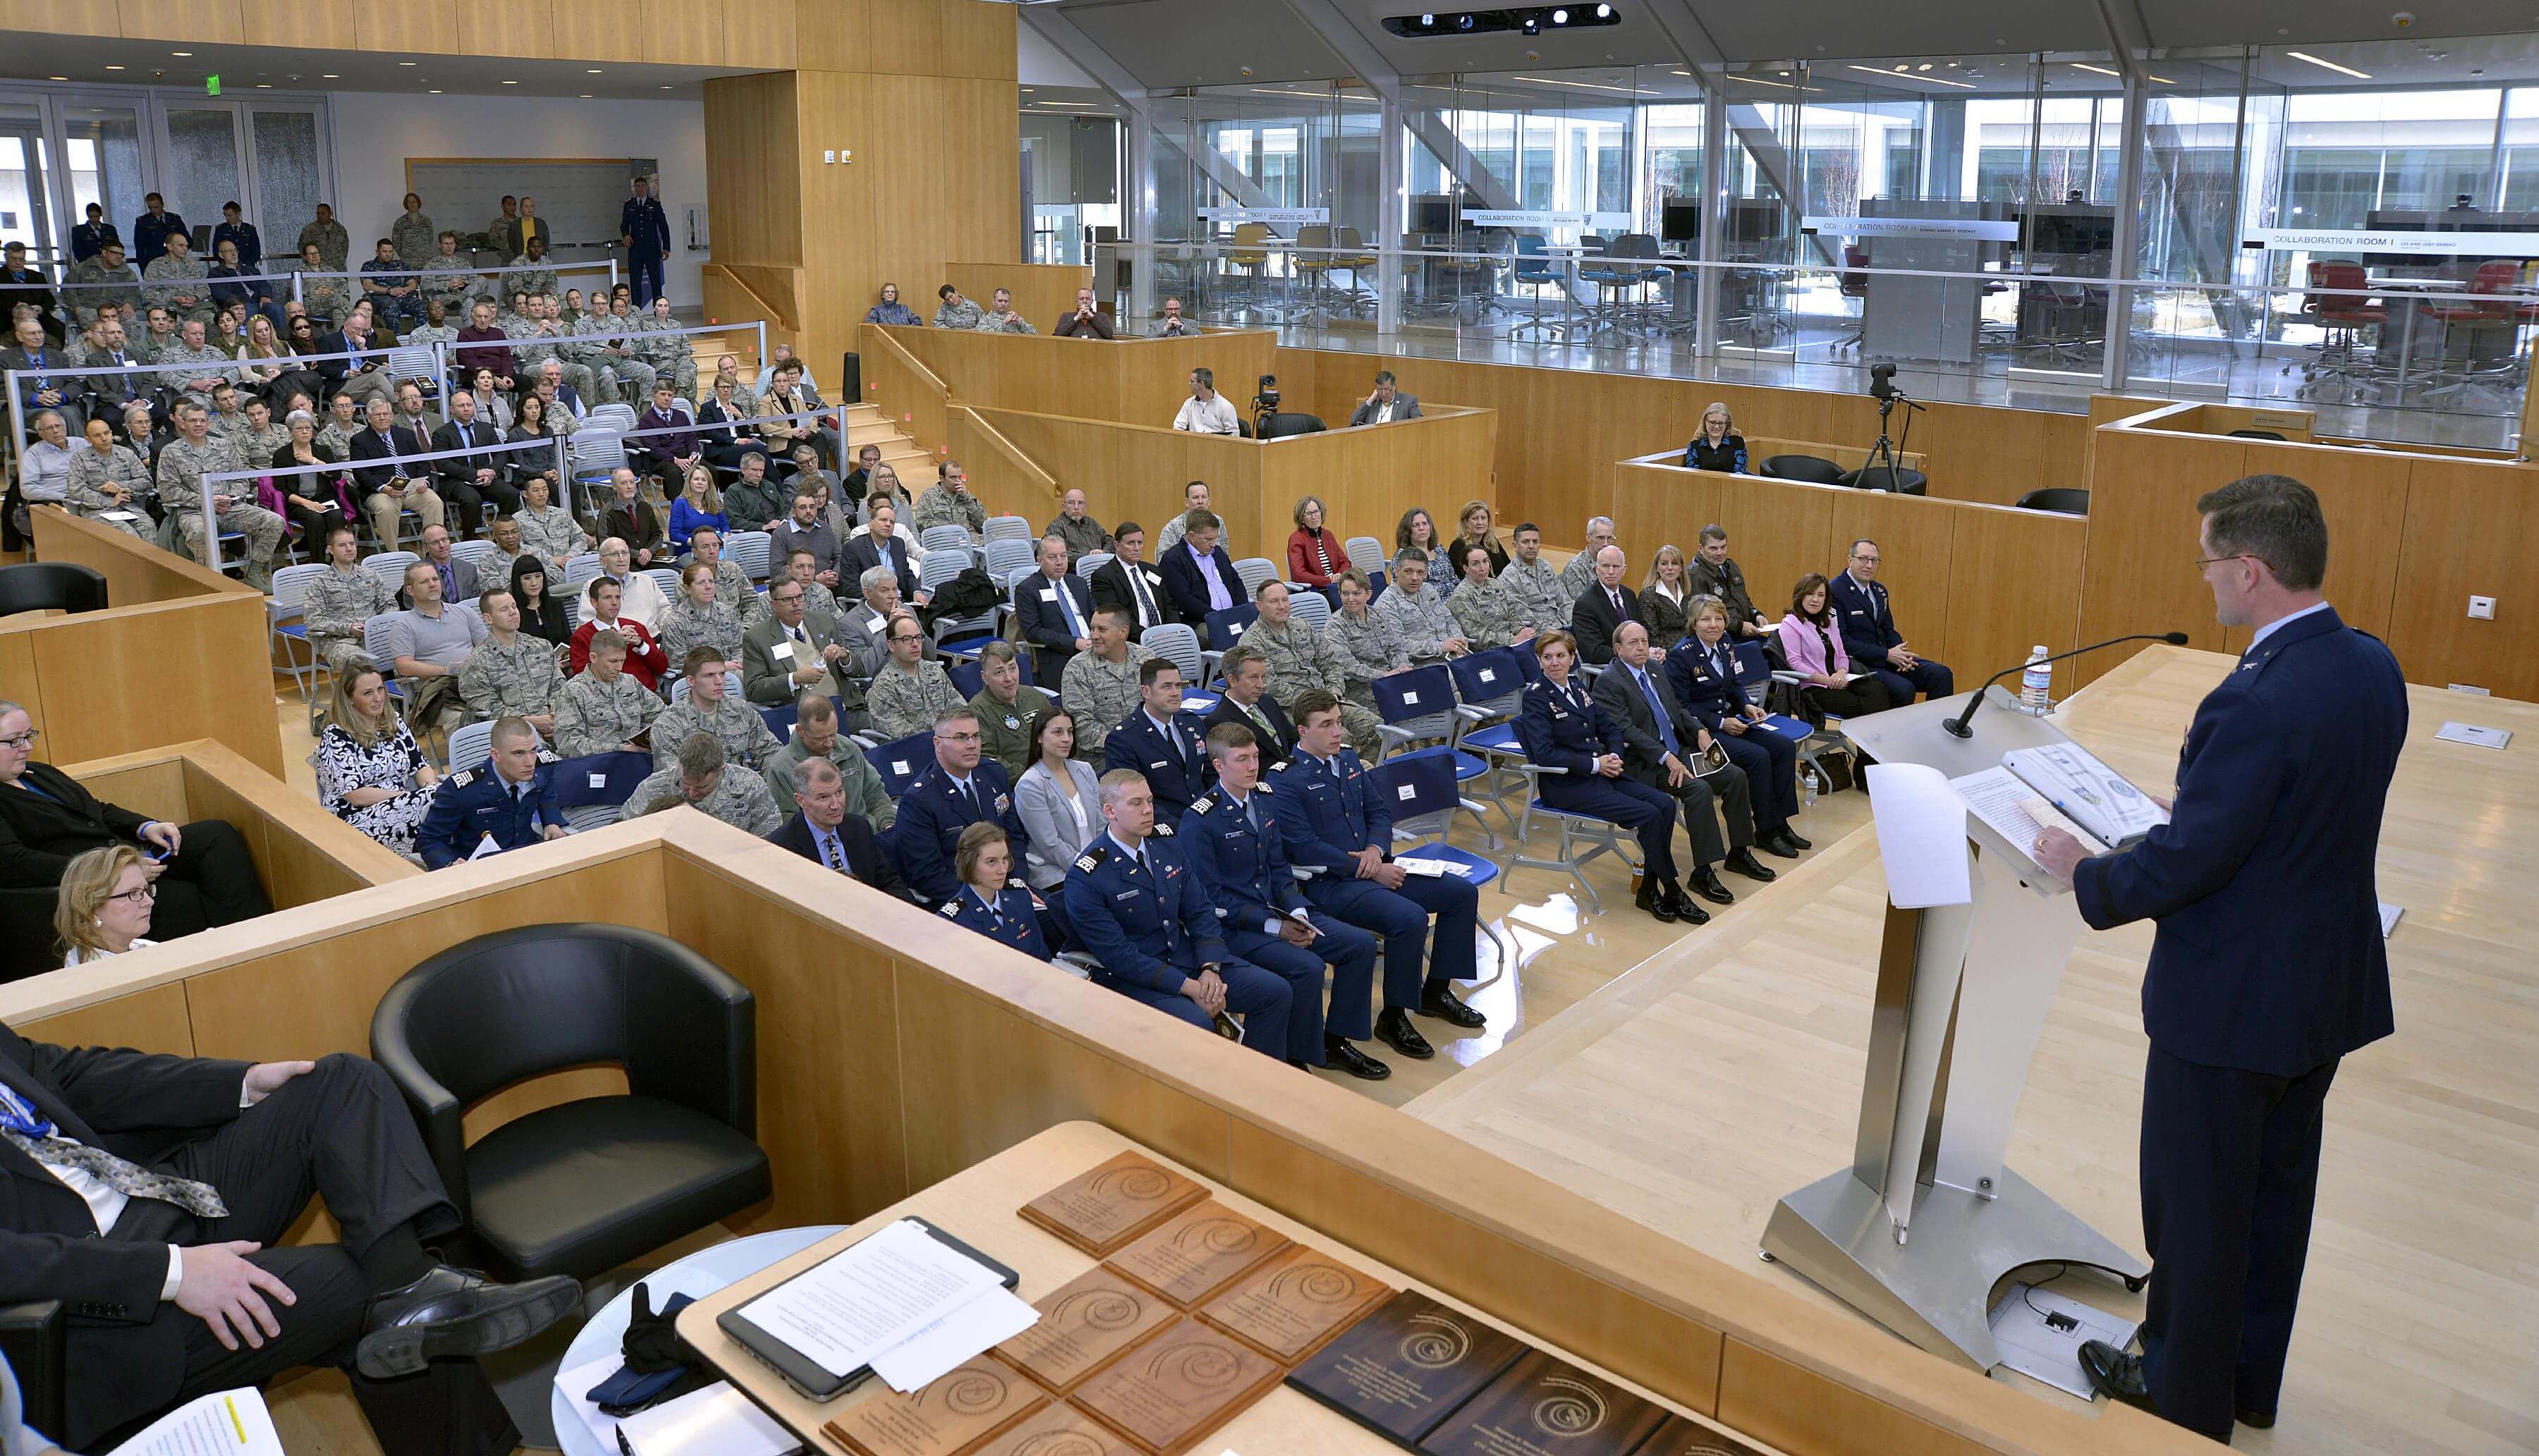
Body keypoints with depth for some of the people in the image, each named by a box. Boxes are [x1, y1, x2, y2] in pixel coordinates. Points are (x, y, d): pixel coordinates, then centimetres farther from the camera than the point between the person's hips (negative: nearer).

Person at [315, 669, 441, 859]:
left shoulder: (395, 722, 14)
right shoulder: (335, 738, -5)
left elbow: (420, 765, 12)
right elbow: (356, 795, -12)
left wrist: (431, 787, -11)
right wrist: (410, 796, -16)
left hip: (399, 811, 6)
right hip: (356, 820, -5)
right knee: (433, 801, -32)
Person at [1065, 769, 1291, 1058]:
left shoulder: (1166, 847, 5)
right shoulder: (1085, 879, -16)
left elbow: (1200, 912, 8)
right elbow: (1118, 955, -18)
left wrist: (1210, 968, -10)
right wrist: (1189, 988, -21)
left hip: (1188, 957, 7)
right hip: (1131, 979, -7)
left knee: (1275, 991, -4)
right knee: (1197, 1024, -33)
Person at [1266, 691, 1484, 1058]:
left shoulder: (1348, 759, 12)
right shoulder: (1284, 781, -14)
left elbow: (1379, 811, 17)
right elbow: (1304, 847, -19)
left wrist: (1376, 849, -7)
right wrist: (1371, 871, -18)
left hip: (1375, 868, 9)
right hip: (1328, 883, -9)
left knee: (1462, 892, 2)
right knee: (1410, 918, -30)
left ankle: (1436, 991, 16)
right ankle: (1393, 1019, -11)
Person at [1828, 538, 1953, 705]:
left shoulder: (1879, 591, 15)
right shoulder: (1834, 592, -13)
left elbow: (1888, 630, 19)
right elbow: (1842, 641, -18)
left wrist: (1900, 654, -4)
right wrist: (1886, 654, -18)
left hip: (1886, 658, 8)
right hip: (1858, 663, -8)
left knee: (1942, 675, -8)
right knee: (1904, 689, -31)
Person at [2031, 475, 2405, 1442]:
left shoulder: (2255, 702, -30)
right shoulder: (2373, 667, -2)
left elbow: (2184, 864, -25)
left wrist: (2084, 873, -9)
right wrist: (2196, 807, 13)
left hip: (2231, 1001, -9)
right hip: (2330, 989, 9)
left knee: (2195, 1208, 11)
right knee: (2276, 1191, 23)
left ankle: (2185, 1395, 30)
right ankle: (2251, 1379, 42)